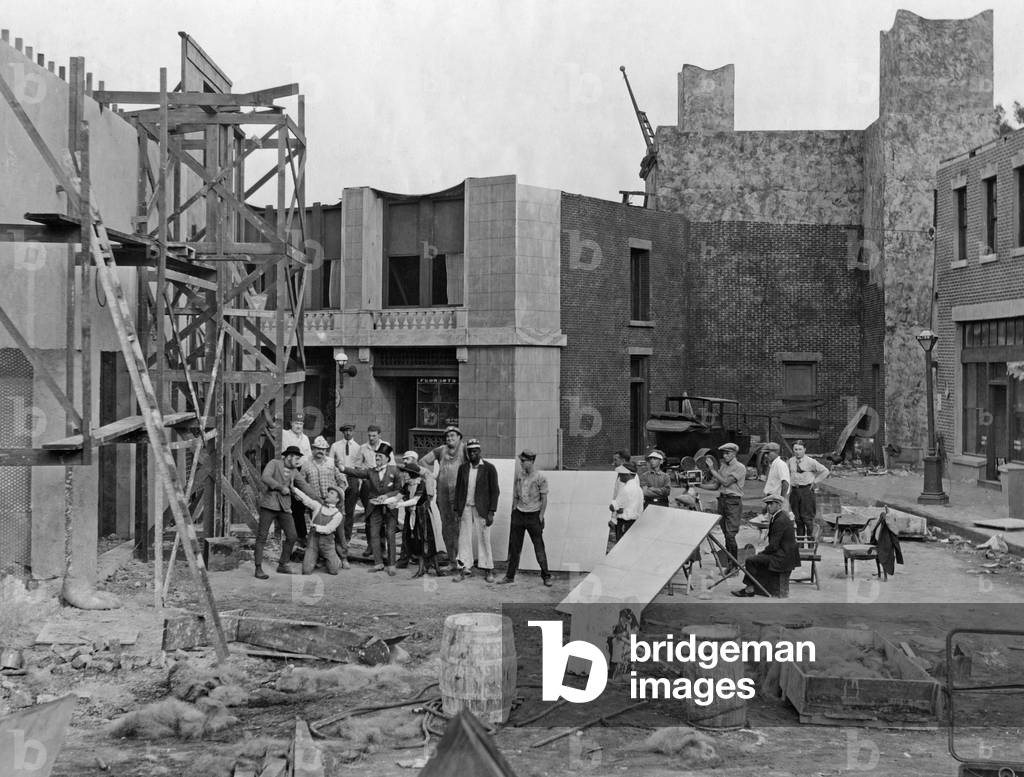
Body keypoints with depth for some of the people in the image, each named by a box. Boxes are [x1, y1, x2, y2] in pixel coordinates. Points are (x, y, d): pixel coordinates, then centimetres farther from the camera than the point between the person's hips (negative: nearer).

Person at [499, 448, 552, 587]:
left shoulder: (540, 478, -9)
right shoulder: (518, 474, 6)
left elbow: (544, 499, -6)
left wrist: (540, 517, -9)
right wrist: (513, 511, 9)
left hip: (533, 515, -5)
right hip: (518, 513, 5)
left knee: (539, 548, 0)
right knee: (514, 546, 6)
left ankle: (546, 576, 10)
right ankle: (510, 575, 14)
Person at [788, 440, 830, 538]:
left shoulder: (810, 462, -5)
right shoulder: (791, 461, 9)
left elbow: (825, 471, 0)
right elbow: (789, 474, 27)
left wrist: (815, 482, -2)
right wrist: (791, 484, 12)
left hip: (807, 491, -5)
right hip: (794, 492, 5)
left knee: (807, 517, -7)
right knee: (797, 518, 7)